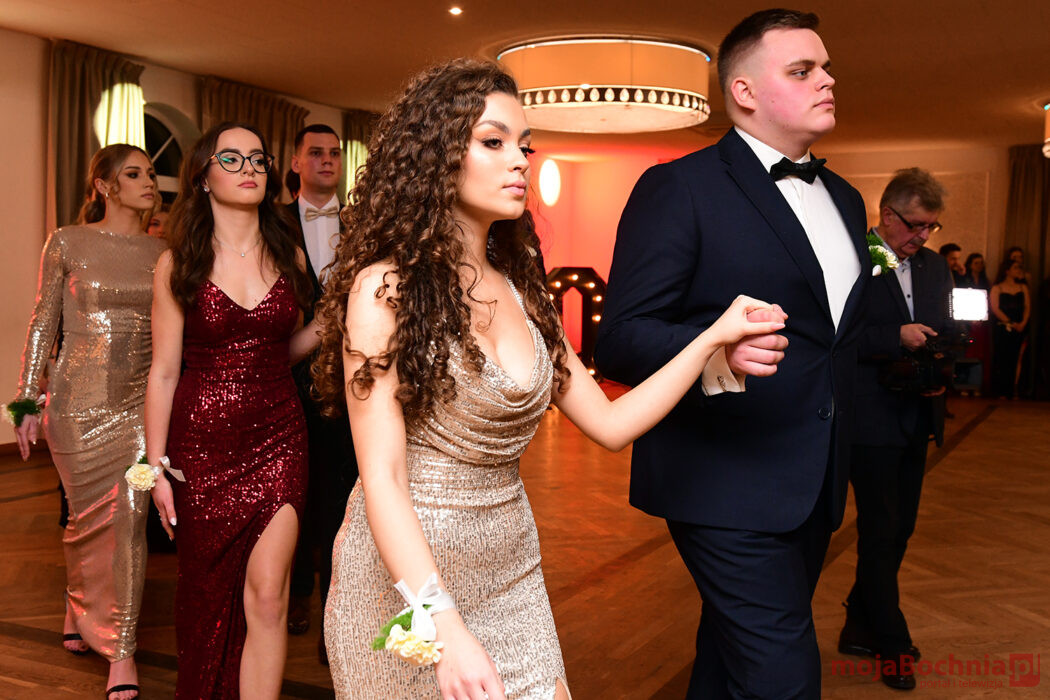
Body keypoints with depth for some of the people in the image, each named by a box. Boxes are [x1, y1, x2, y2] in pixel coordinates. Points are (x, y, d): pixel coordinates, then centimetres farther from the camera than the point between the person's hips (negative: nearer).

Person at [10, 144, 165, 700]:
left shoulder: (162, 253, 6)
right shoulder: (67, 243, 0)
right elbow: (43, 324, 2)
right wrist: (27, 400, -1)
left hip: (140, 400, 1)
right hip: (78, 399, -1)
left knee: (131, 515, -5)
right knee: (89, 517, 9)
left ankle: (121, 652, 6)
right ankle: (81, 611, 39)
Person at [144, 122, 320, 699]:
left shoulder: (287, 255, 6)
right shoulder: (178, 263, -2)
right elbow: (163, 372, -2)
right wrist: (156, 466, -3)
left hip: (277, 437, 2)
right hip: (202, 442, -1)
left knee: (267, 593, -6)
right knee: (209, 592, 9)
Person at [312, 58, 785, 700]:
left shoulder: (521, 293, 6)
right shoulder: (386, 288, -13)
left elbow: (610, 424, 6)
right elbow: (382, 478, -18)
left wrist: (713, 337, 1)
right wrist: (445, 626, -28)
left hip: (510, 571, 6)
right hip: (405, 573, -5)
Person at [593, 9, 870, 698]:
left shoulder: (844, 199, 15)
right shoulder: (679, 188, -10)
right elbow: (620, 340, -16)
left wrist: (838, 461, 19)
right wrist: (711, 354, -36)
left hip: (816, 486, 7)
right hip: (728, 485, -7)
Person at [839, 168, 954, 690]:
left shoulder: (934, 266, 11)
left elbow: (944, 333, 15)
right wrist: (897, 337, -24)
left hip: (917, 419, 8)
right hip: (870, 419, -7)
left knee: (897, 531, 15)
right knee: (881, 534, 1)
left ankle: (860, 628, 31)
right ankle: (892, 644, 15)